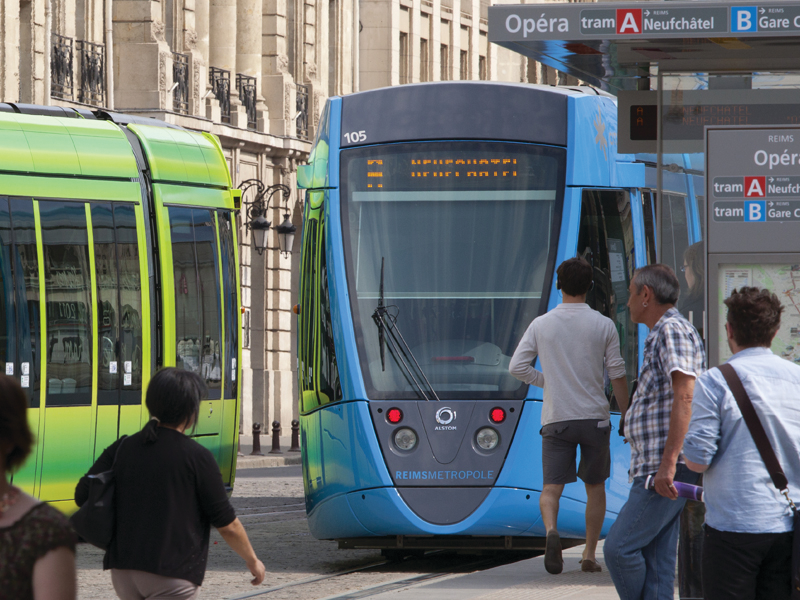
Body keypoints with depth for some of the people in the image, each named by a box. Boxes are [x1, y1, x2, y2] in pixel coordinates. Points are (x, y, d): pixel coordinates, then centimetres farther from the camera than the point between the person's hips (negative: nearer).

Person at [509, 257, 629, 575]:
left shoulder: (541, 325, 1)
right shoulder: (603, 325, -1)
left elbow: (517, 367, -1)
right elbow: (617, 375, 0)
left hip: (556, 418, 0)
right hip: (594, 417, 0)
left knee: (552, 486, -2)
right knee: (595, 486, 14)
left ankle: (551, 530, -32)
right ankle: (590, 554, 13)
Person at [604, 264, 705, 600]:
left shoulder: (672, 330, -10)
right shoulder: (661, 336, 23)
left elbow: (685, 397, -21)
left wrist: (668, 464, -26)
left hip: (668, 471, -10)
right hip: (658, 472, 10)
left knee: (619, 548, -13)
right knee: (656, 562, 6)